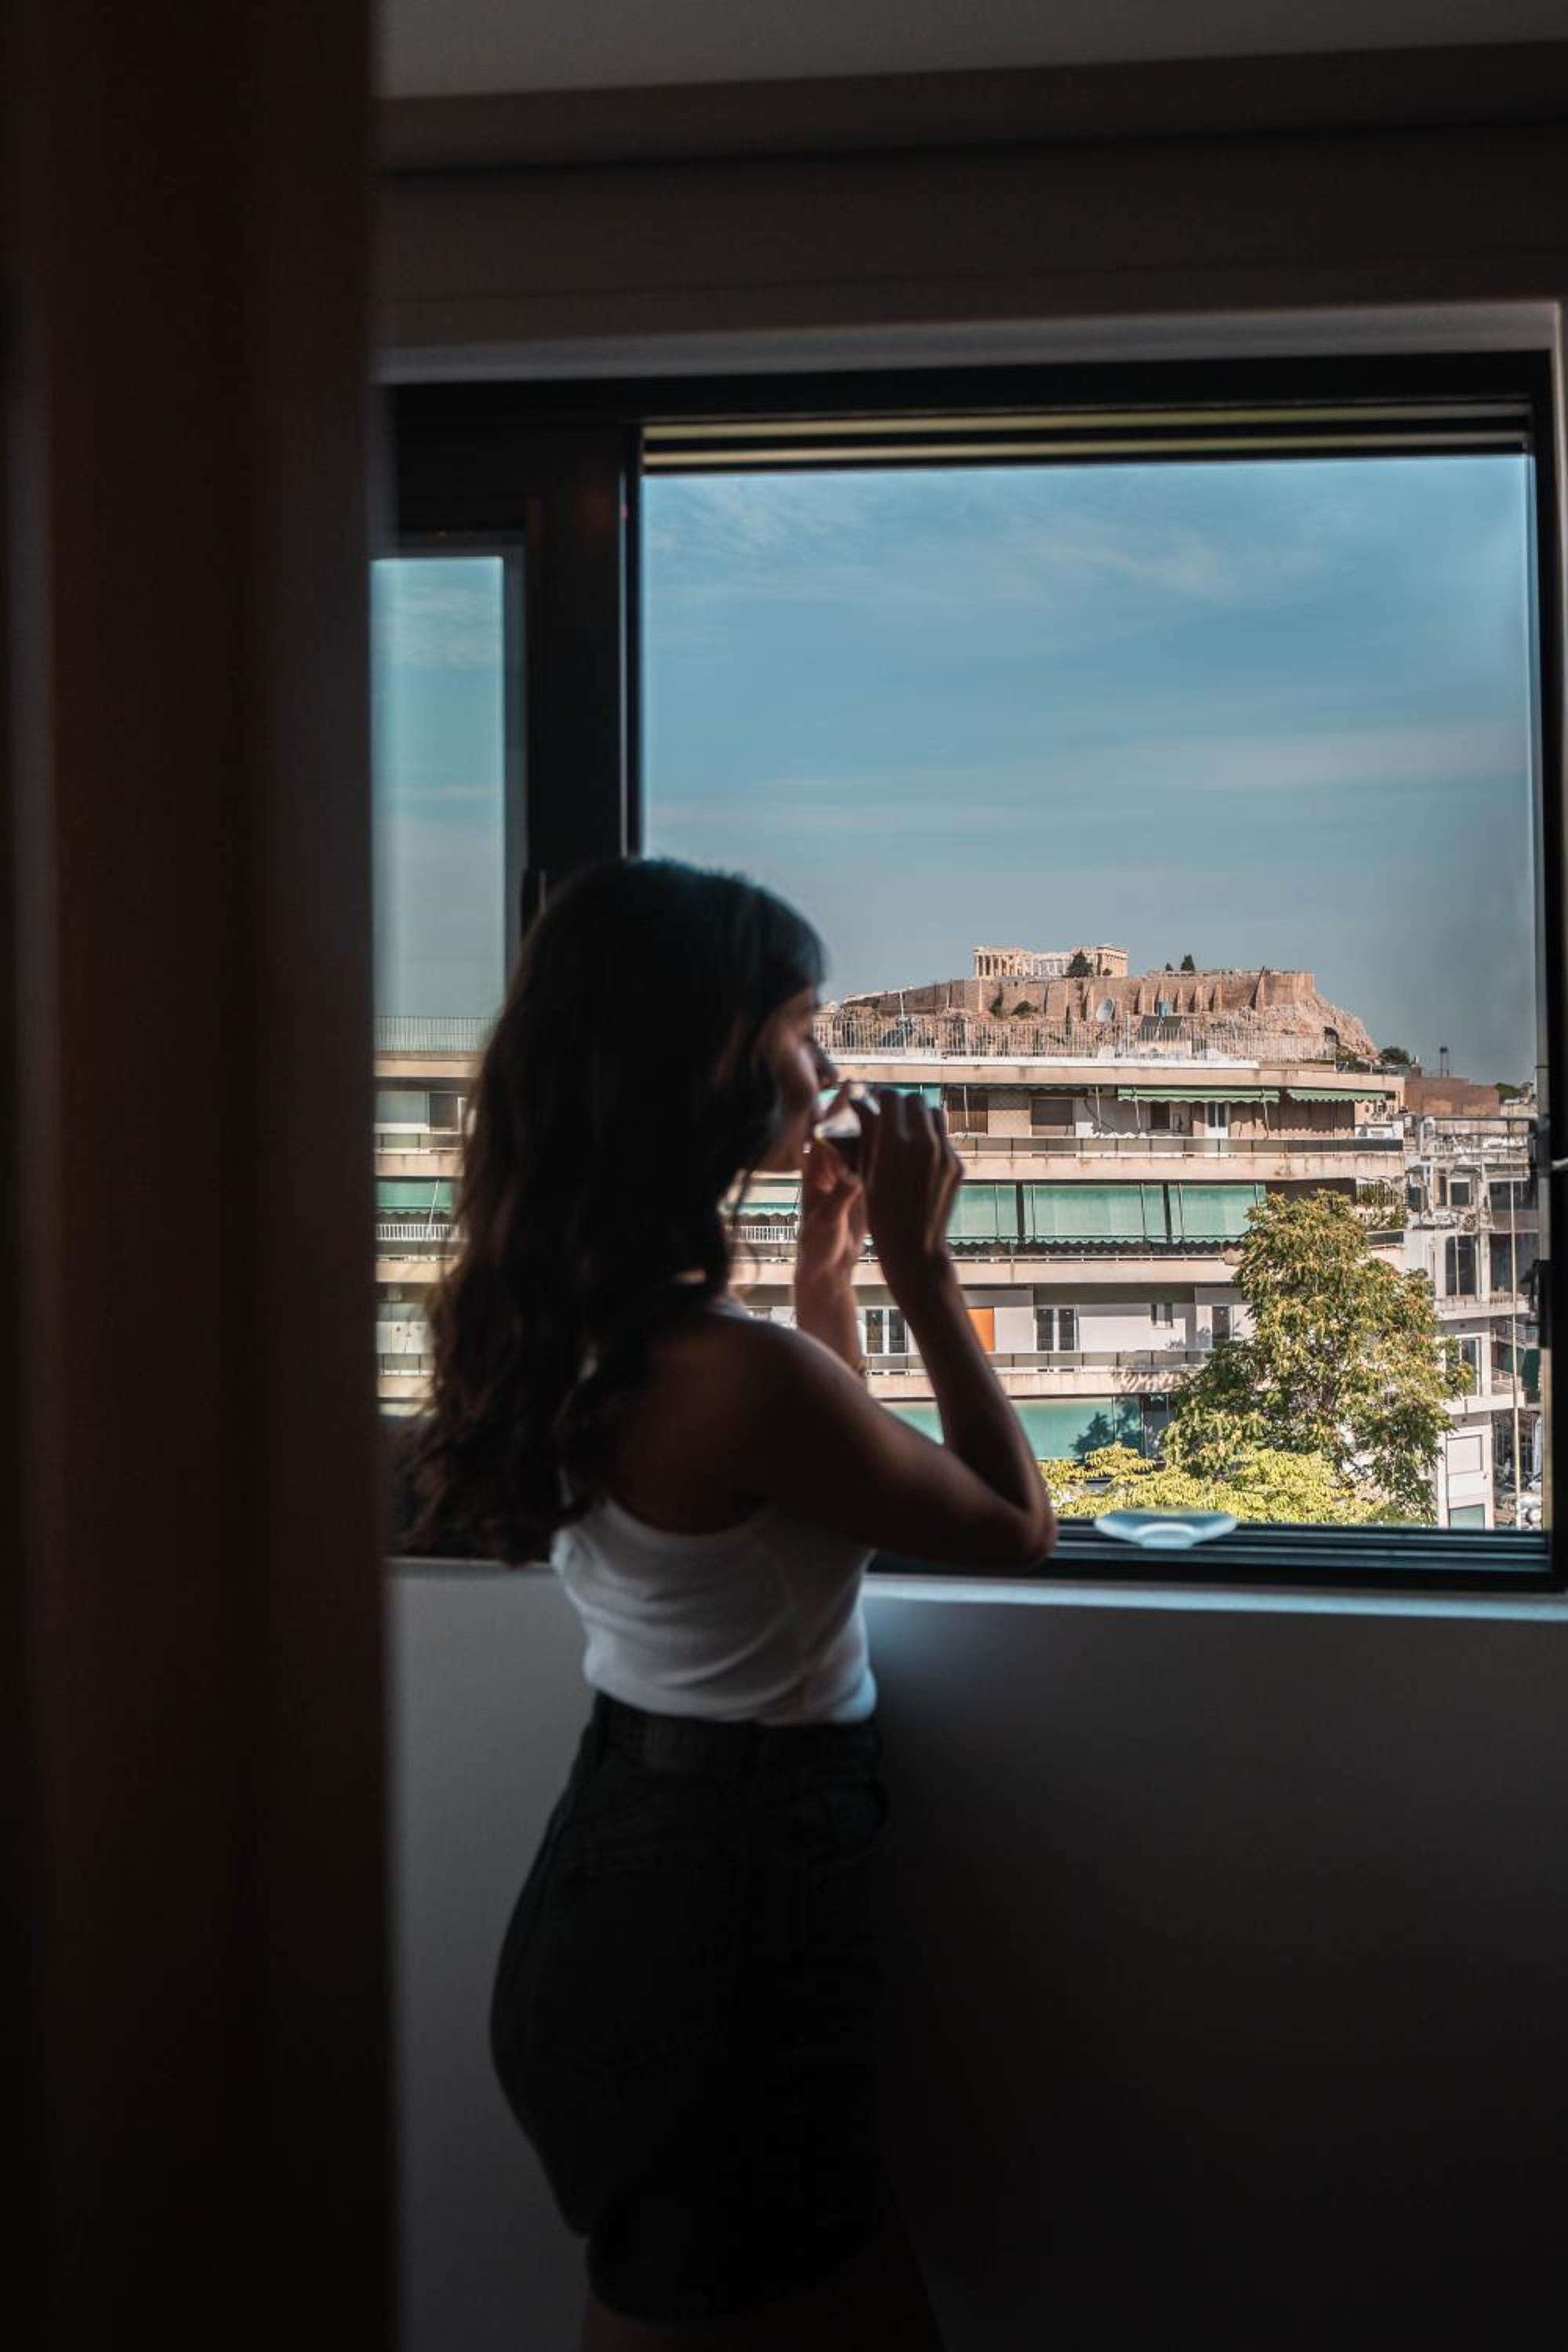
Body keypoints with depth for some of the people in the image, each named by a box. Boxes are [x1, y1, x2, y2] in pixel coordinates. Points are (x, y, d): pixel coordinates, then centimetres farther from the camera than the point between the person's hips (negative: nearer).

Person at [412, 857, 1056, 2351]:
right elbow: (1015, 1526, -13)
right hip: (729, 1899, -9)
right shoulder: (735, 1370, -29)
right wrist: (918, 1266, -10)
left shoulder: (571, 1323, -1)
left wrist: (824, 1271, 12)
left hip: (610, 1854, 9)